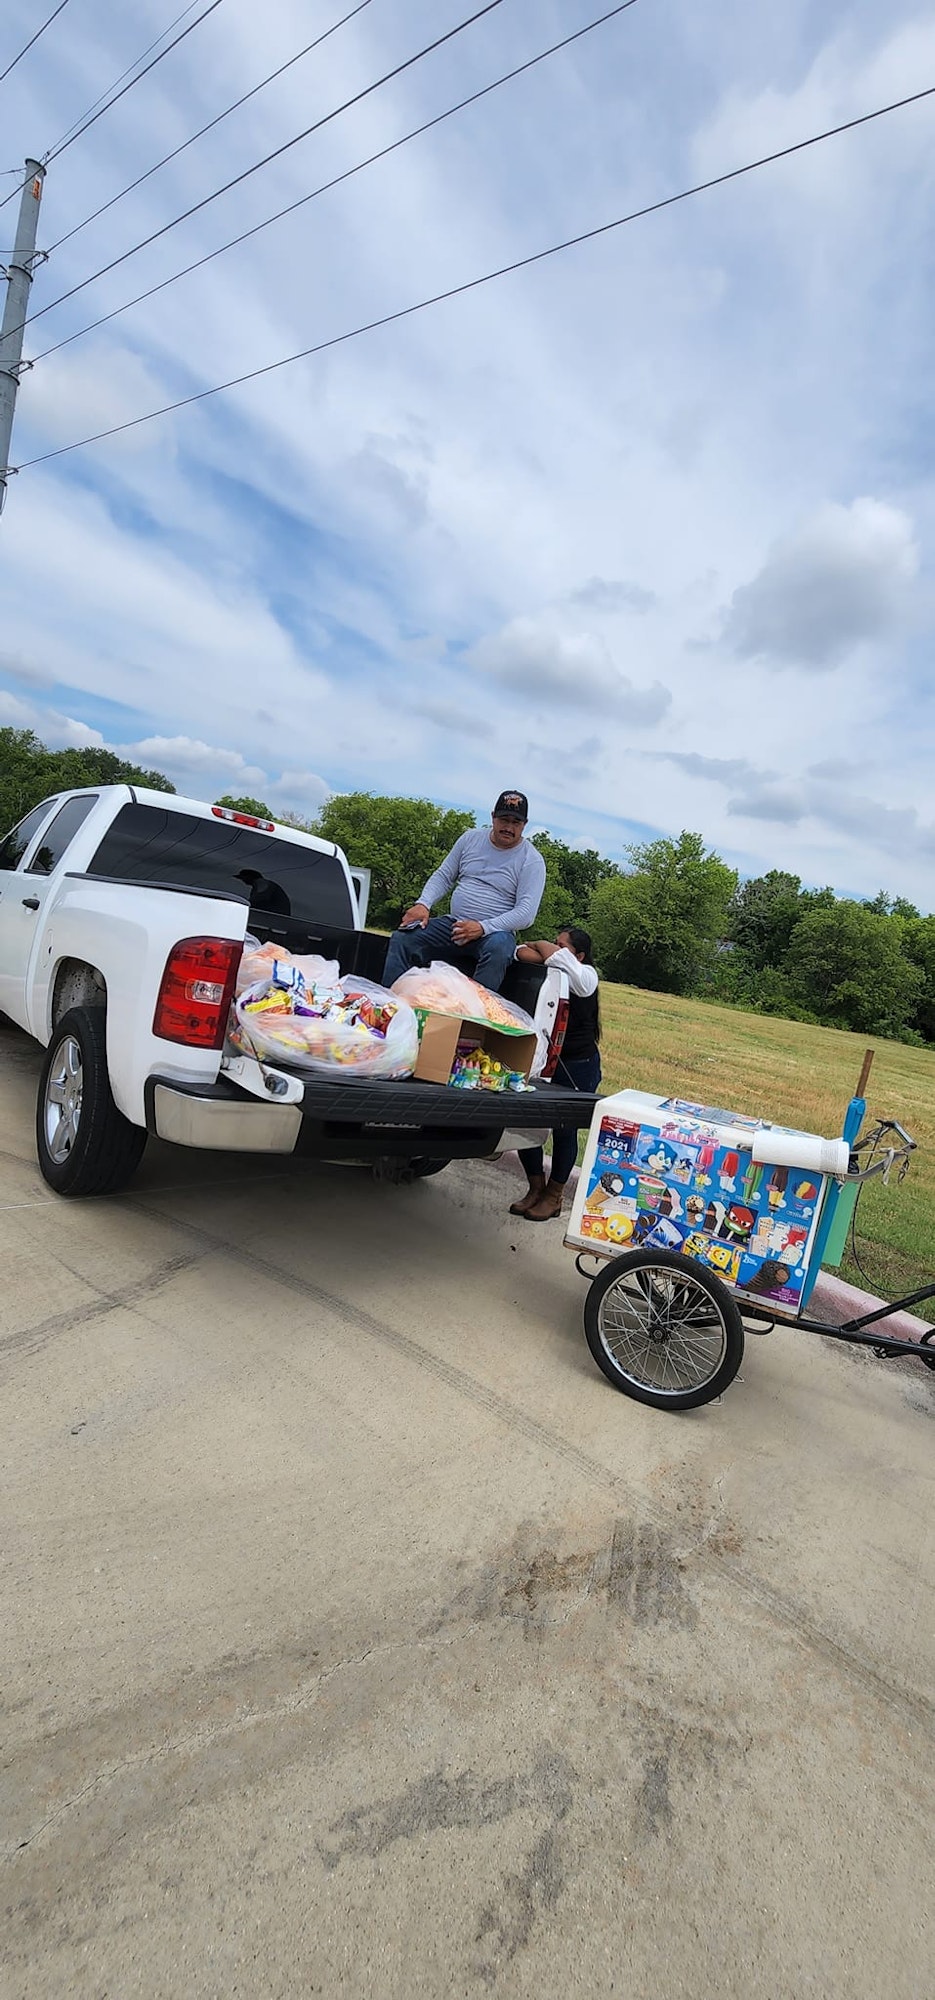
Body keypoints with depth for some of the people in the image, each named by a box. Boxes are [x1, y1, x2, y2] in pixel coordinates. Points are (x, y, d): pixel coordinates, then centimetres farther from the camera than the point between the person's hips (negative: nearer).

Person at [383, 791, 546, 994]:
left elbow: (526, 914, -13)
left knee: (498, 949, -39)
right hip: (453, 924, 4)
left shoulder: (532, 860, -4)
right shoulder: (471, 838, 10)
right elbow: (443, 877, 15)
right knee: (402, 938, -15)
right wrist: (423, 904, -6)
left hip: (494, 932, -4)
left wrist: (482, 928, -24)